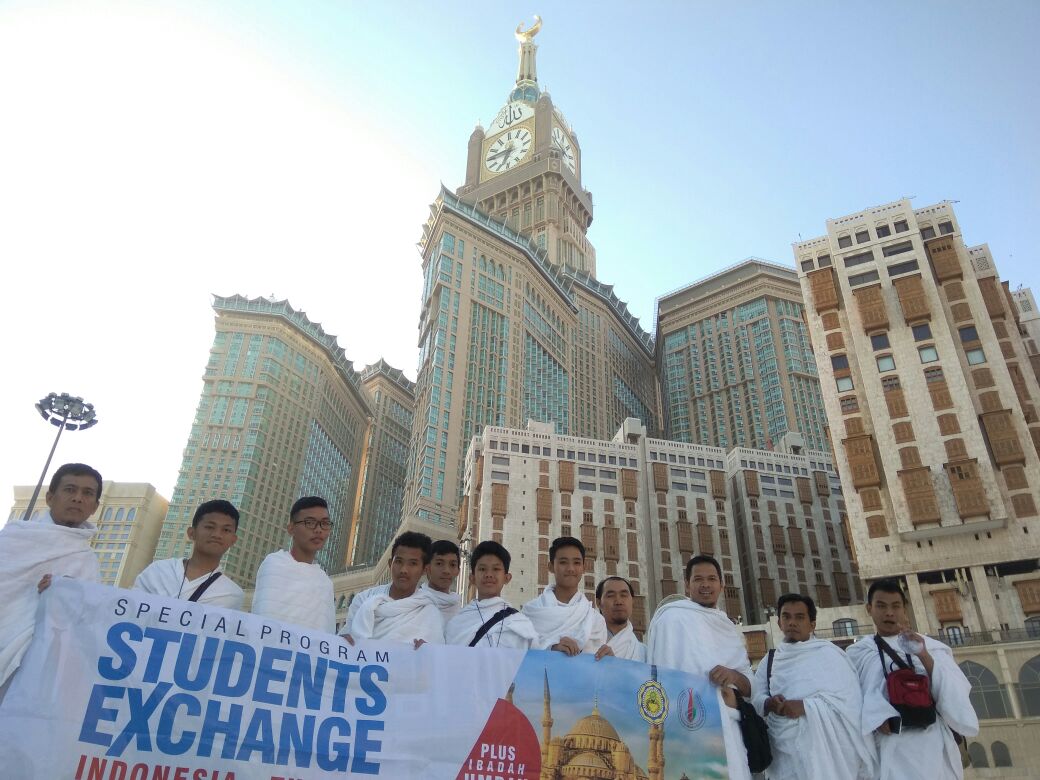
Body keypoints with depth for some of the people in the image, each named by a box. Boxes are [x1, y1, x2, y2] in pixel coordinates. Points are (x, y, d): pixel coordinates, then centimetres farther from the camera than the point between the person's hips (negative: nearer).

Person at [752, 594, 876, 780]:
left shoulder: (828, 653, 1)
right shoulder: (770, 660, 13)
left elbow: (848, 699, -9)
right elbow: (756, 697, 7)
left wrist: (805, 706, -19)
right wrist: (769, 703, -16)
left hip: (825, 749, -3)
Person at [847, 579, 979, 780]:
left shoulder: (930, 646, 13)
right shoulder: (858, 653, 9)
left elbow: (955, 689, -1)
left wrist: (924, 656, -15)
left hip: (934, 743, 1)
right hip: (892, 747, -1)